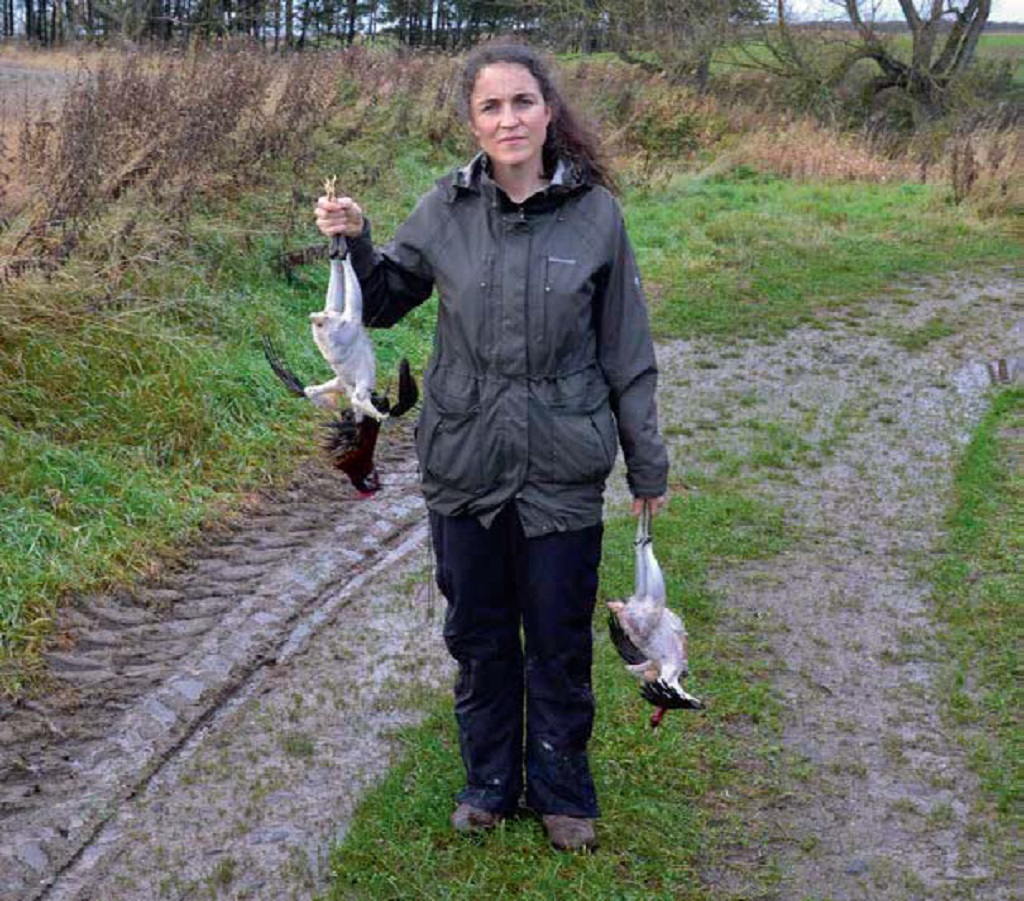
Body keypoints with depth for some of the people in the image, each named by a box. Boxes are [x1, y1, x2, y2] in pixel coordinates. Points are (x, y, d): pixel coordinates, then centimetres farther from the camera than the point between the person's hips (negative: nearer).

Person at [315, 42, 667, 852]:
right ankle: (490, 781, 38)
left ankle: (562, 792, 33)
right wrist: (354, 242, -10)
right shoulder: (447, 209, -4)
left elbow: (627, 350, -1)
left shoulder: (594, 214, -8)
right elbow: (383, 302, 10)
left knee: (559, 645, 13)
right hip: (464, 466, 2)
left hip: (562, 472, -2)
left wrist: (647, 461, 3)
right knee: (478, 636, 17)